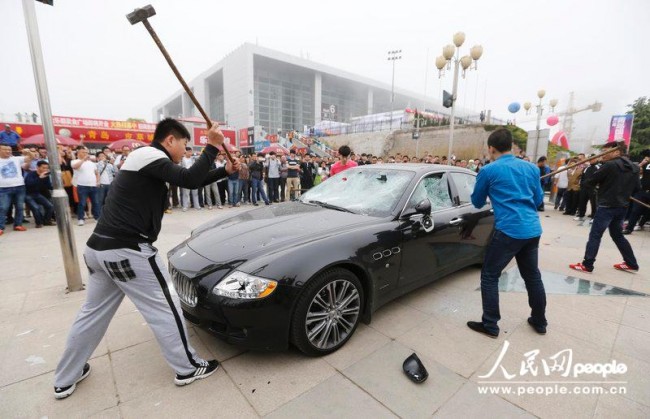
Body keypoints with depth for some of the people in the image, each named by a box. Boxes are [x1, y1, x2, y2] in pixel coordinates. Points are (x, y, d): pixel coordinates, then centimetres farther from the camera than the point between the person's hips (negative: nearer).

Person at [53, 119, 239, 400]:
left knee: (92, 313, 22)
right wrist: (212, 146, -14)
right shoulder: (149, 156, -11)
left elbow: (191, 181, 17)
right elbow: (190, 180, -24)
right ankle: (187, 368, 16)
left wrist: (226, 171, 10)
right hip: (127, 251, -10)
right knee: (164, 309, 2)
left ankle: (65, 380, 37)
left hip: (100, 248, 10)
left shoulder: (146, 160, 18)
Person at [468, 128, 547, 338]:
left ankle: (490, 325, 11)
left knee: (489, 276, 5)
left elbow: (477, 202, 8)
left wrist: (494, 195, 30)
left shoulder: (488, 171, -5)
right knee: (533, 275, 20)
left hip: (509, 230, -7)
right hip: (533, 229, 7)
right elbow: (538, 199, 22)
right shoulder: (531, 168, 12)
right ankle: (539, 322, 36)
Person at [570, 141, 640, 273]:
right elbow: (637, 188, 15)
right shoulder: (634, 168, 11)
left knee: (595, 235, -4)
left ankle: (587, 265, -3)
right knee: (617, 235, 22)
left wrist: (601, 183, 9)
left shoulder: (609, 165, -14)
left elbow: (589, 182, -11)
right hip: (622, 207, 8)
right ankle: (631, 264, 28)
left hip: (607, 206, -8)